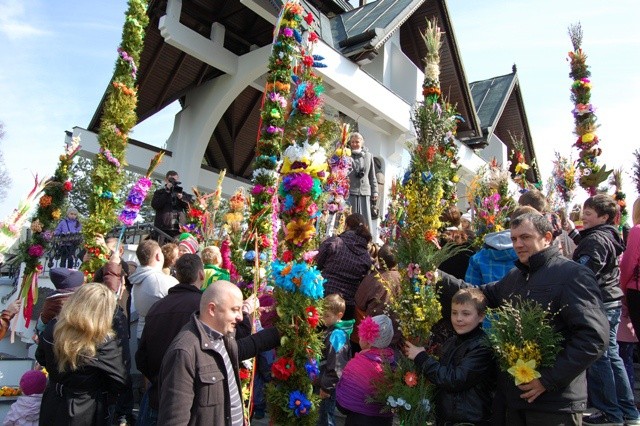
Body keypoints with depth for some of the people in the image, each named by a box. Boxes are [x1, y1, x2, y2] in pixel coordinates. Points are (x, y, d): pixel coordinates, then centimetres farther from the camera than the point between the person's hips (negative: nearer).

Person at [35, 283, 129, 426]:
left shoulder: (52, 329, -16)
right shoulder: (105, 344, -31)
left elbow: (41, 359, 5)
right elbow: (120, 382, -19)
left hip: (52, 407, 4)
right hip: (86, 414, -4)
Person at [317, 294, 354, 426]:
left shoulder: (336, 334, -24)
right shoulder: (333, 330, 5)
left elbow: (335, 365, -25)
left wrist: (326, 387, -18)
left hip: (329, 385, -9)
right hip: (327, 382, 9)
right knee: (324, 414, 21)